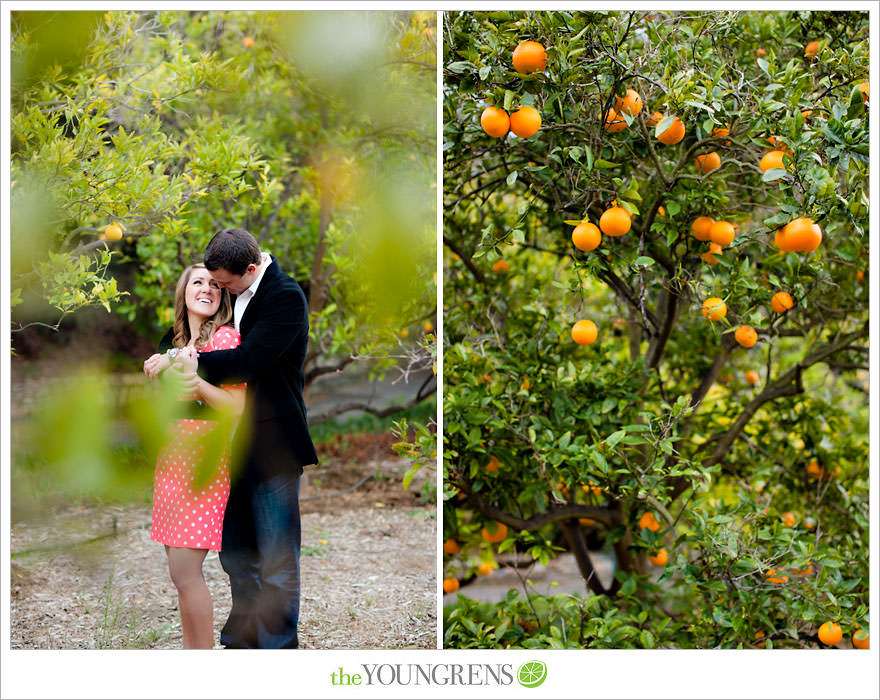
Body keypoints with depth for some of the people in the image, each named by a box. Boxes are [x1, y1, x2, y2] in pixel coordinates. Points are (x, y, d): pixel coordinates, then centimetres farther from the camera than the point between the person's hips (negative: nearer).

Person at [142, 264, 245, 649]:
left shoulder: (225, 337, -6)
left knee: (185, 569, -11)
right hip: (171, 456, 8)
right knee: (181, 568, 8)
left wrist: (195, 380, -22)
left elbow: (237, 407, -13)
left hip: (204, 458, -8)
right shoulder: (173, 340, 17)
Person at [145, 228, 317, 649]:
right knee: (235, 553, 16)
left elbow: (248, 362, -24)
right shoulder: (236, 293, 10)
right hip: (237, 443, 9)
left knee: (276, 562, -1)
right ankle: (240, 642, 29)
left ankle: (277, 647, 9)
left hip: (273, 444, -8)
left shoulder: (285, 297, -16)